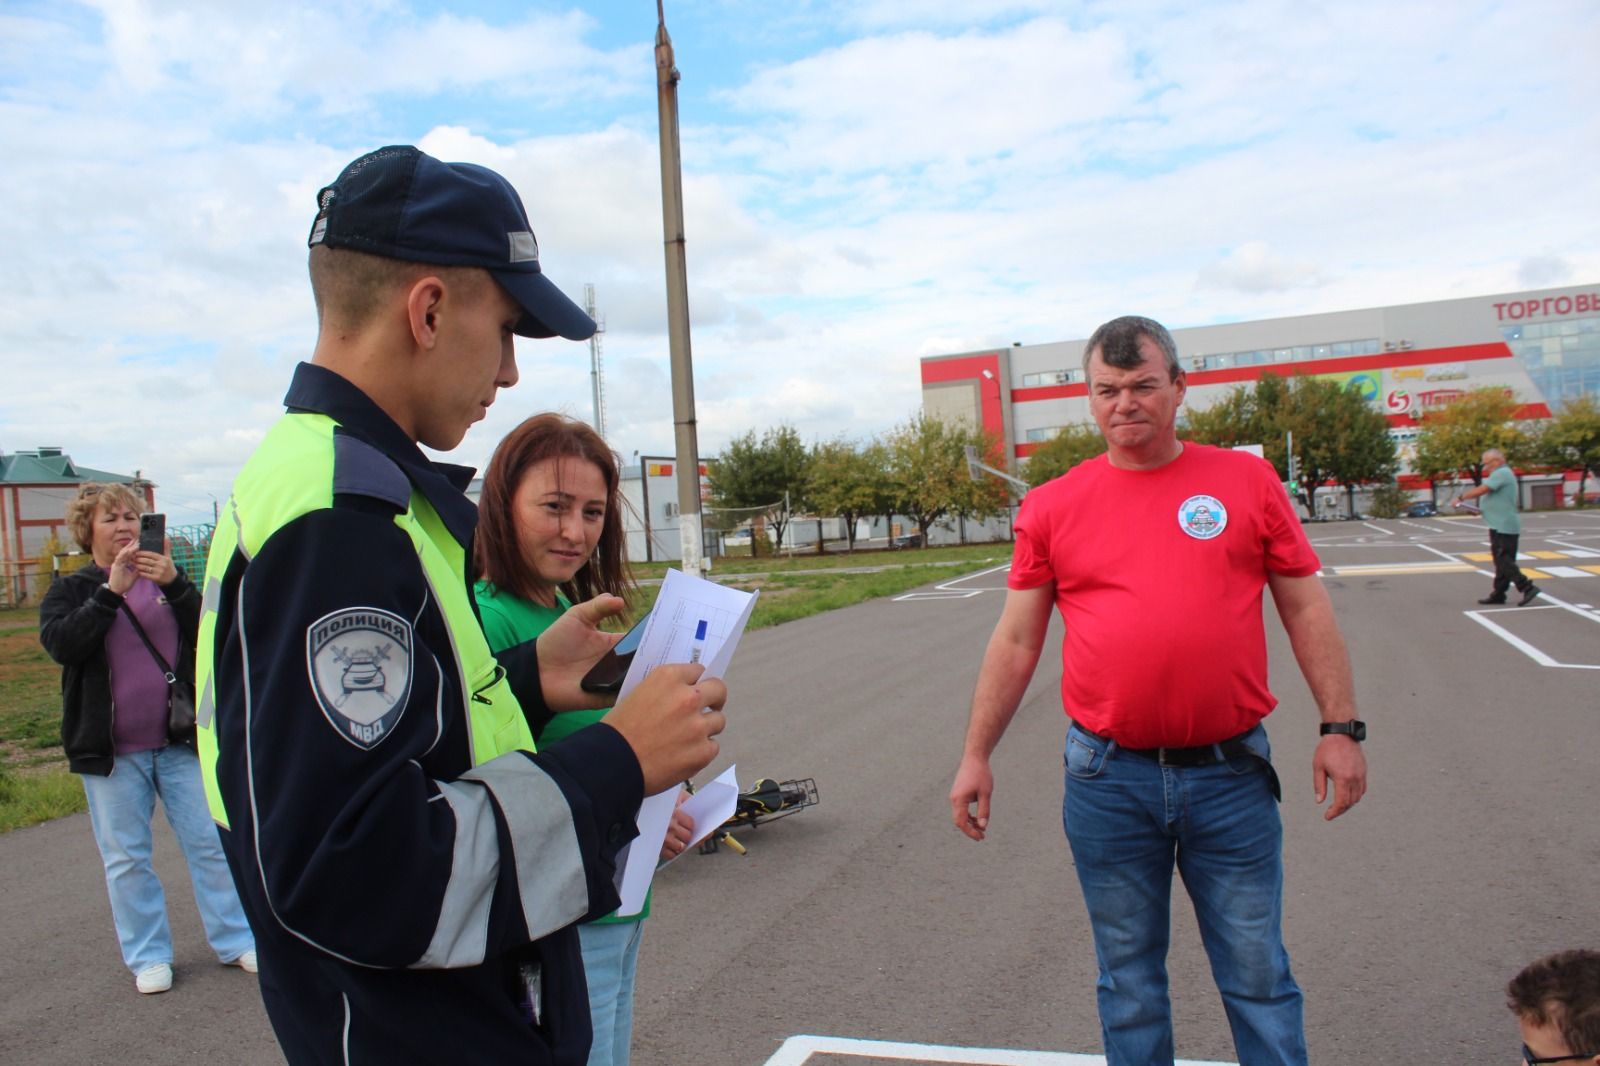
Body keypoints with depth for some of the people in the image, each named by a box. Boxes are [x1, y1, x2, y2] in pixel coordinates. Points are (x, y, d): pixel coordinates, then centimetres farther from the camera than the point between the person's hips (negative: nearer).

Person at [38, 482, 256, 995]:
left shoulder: (165, 578, 8)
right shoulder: (71, 589, 4)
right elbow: (59, 643, -16)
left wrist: (175, 583, -21)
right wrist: (111, 591, -22)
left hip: (180, 741, 1)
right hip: (110, 751, -1)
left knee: (210, 844, 4)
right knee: (126, 858, 6)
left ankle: (235, 940, 15)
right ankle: (148, 956, 19)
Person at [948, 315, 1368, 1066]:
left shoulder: (1246, 481, 2)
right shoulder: (1053, 507, 1)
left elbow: (1306, 609, 5)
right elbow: (1016, 641, 4)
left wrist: (1340, 727, 0)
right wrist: (976, 756, 4)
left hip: (1230, 773, 0)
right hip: (1107, 778, 1)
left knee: (1258, 977, 12)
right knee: (1129, 981, 15)